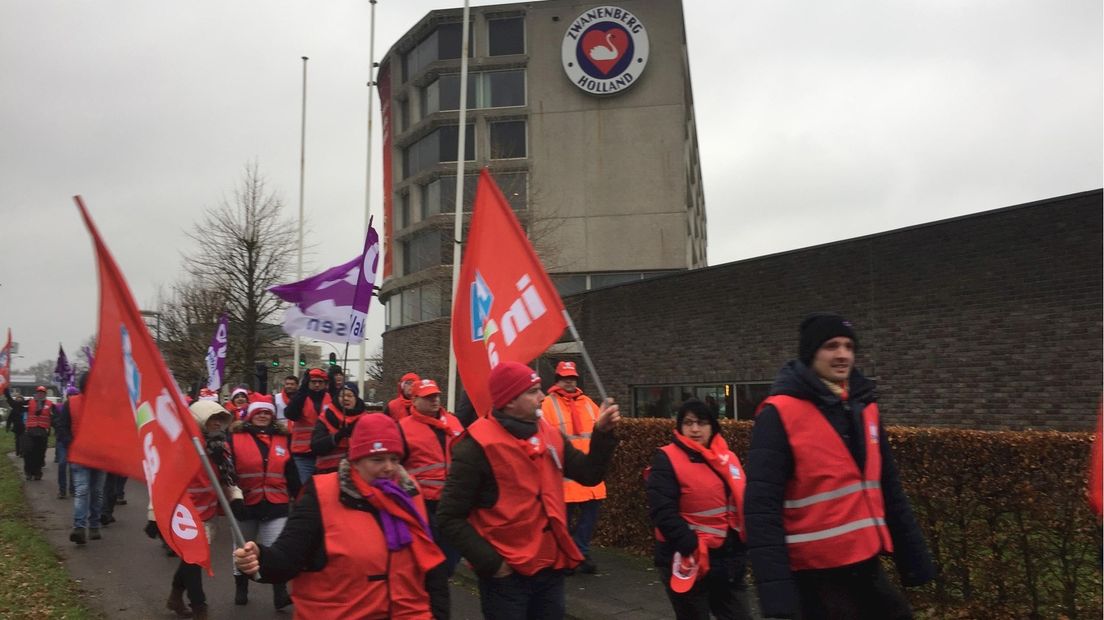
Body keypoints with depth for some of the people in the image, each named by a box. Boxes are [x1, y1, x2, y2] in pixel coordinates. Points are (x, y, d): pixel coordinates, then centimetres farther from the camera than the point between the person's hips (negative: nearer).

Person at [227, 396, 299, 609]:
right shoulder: (235, 437, -3)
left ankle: (280, 594, -4)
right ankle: (241, 589, 34)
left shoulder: (283, 438, 5)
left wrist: (299, 498, 11)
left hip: (276, 504, 1)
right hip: (245, 503, 0)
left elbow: (291, 472, 11)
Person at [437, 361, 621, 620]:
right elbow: (450, 518, -15)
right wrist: (490, 562, -18)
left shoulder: (550, 435, 6)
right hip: (506, 575, -6)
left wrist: (603, 433, -4)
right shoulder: (477, 447, -15)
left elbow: (588, 474, 9)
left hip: (551, 568, 6)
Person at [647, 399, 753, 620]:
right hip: (689, 561, -6)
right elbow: (662, 512, -19)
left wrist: (743, 547, 10)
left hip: (729, 560, 6)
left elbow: (741, 503, 18)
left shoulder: (728, 458, 10)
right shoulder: (667, 459, -10)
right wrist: (692, 546, -25)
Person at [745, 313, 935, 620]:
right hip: (816, 576, -6)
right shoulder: (779, 414, -13)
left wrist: (914, 559, 13)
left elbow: (890, 492, 15)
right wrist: (776, 592, -25)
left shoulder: (865, 407, 9)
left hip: (868, 568, 7)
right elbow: (762, 507, -18)